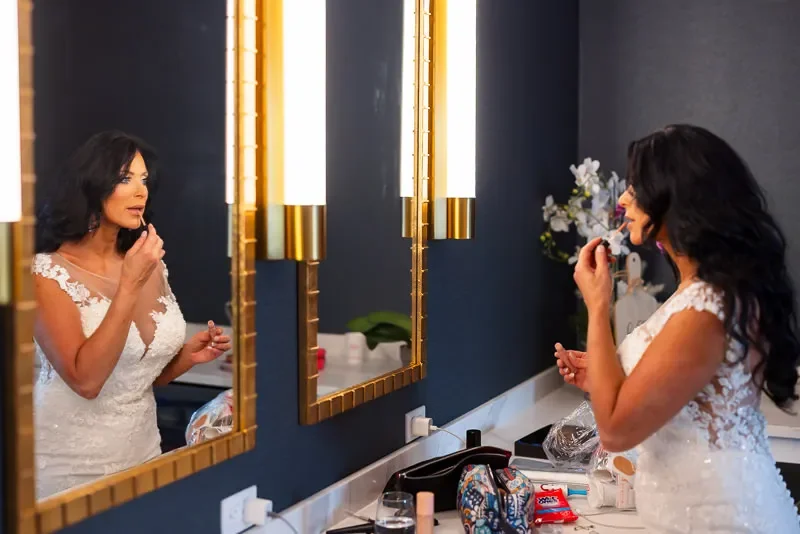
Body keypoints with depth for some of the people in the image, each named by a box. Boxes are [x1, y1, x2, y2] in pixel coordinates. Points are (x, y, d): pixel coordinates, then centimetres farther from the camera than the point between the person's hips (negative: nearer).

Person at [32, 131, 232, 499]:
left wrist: (188, 355, -7)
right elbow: (85, 380, -25)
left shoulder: (150, 265, 3)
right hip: (69, 468, -5)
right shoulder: (47, 272, -14)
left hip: (142, 453, 5)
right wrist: (129, 285, -26)